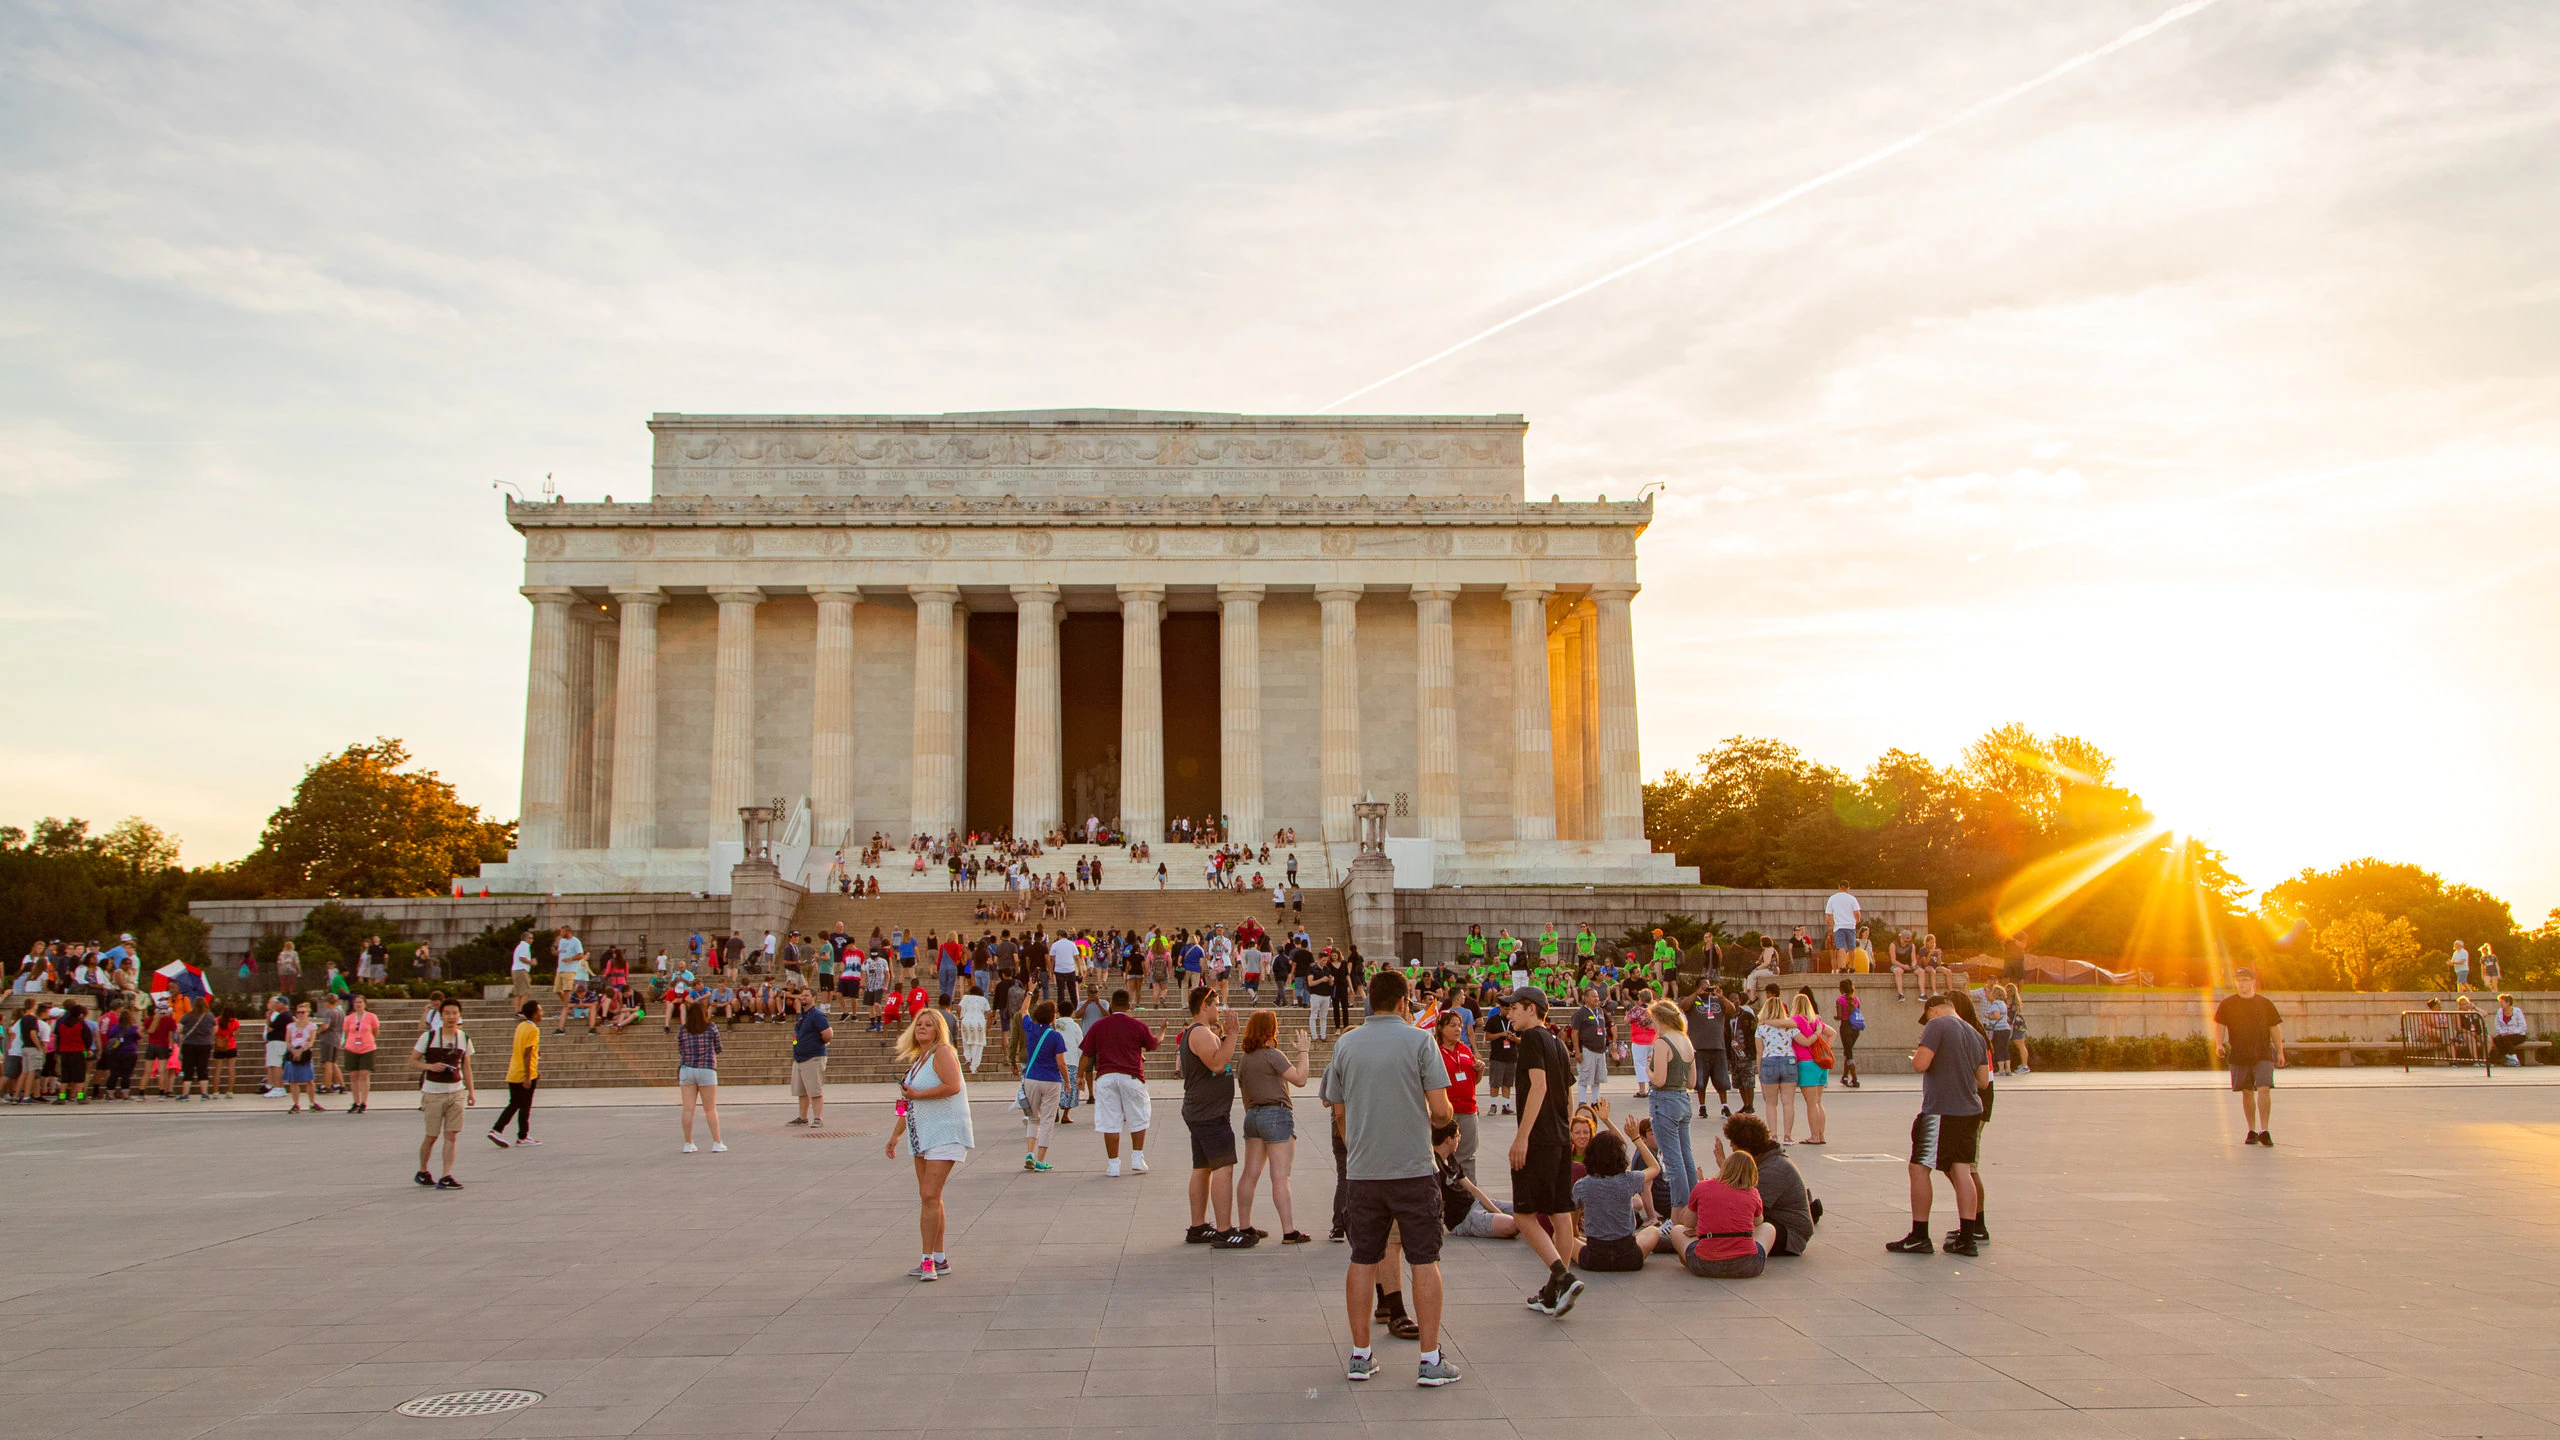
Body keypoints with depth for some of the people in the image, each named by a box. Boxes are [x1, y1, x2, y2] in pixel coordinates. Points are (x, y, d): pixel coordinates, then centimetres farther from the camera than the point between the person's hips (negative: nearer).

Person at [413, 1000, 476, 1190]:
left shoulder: (464, 1039, 6)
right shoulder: (428, 1036, -4)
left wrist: (471, 1091, 8)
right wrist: (430, 1066, -19)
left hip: (456, 1091, 3)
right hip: (433, 1092, -3)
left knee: (452, 1136, -3)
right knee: (431, 1136, 4)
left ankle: (446, 1177, -1)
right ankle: (422, 1172, 26)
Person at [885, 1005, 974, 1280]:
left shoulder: (943, 1052, -9)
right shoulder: (917, 1059, 18)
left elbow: (953, 1086, -24)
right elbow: (908, 1104, 24)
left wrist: (917, 1094, -15)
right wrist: (894, 1137, 22)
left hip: (945, 1132, -9)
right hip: (922, 1134, 9)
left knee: (929, 1196, -14)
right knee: (929, 1198, 10)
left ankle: (928, 1260, -11)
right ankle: (938, 1259, 17)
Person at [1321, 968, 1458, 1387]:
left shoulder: (1345, 1044, 4)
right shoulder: (1419, 1040, -7)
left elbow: (1339, 1111, 11)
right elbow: (1442, 1111, -10)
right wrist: (1436, 1118, 13)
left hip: (1361, 1170, 3)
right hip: (1413, 1168, -3)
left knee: (1363, 1261, 11)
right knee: (1425, 1261, 4)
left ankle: (1360, 1354, 16)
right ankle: (1430, 1360, 6)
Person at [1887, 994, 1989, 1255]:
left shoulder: (1937, 1025, -9)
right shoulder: (1976, 1035, 14)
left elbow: (1920, 1064, -18)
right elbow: (1983, 1080, 17)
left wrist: (1917, 1055, 4)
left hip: (1940, 1109, -7)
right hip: (1971, 1109, 8)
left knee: (1919, 1168, -1)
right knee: (1961, 1170, 8)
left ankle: (1919, 1237, 0)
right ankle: (1966, 1238, 7)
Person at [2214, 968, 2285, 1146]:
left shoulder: (2265, 1003, 7)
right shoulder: (2227, 1003, 5)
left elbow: (2275, 1028, 11)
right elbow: (2220, 1025, 5)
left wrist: (2280, 1052, 8)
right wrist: (2220, 1044, -12)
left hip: (2263, 1054, -1)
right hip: (2238, 1056, 1)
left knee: (2264, 1089, -13)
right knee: (2247, 1092, 7)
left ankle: (2264, 1131, -9)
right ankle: (2252, 1131, 18)